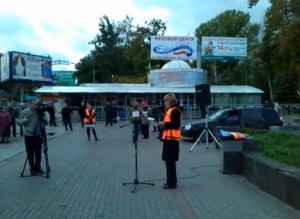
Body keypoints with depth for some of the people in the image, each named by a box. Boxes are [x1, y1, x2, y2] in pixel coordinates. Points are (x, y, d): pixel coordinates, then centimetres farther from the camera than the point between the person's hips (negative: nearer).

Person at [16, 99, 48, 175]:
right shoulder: (24, 112, -3)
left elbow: (46, 123, 3)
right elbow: (18, 121, 4)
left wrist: (42, 117, -16)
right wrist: (23, 120, -16)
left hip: (38, 136, 2)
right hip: (28, 136, -2)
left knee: (38, 153, 7)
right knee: (30, 154, 3)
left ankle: (38, 168, 20)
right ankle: (32, 169, 14)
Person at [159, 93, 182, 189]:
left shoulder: (175, 110, -13)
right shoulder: (168, 110, 16)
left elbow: (177, 124, -19)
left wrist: (165, 124, -21)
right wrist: (163, 124, 6)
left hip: (172, 138, -10)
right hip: (167, 138, 10)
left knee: (170, 161, -5)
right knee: (169, 161, 14)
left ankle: (172, 183, 3)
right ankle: (171, 181, 24)